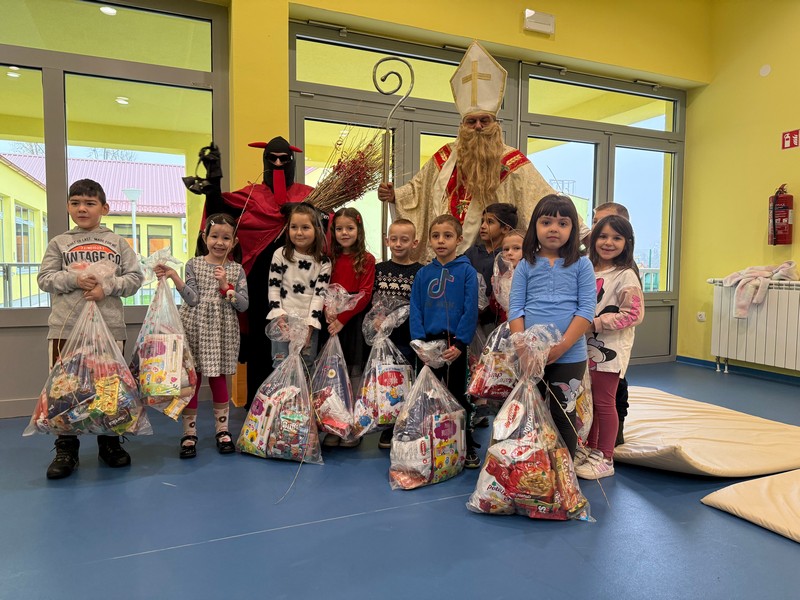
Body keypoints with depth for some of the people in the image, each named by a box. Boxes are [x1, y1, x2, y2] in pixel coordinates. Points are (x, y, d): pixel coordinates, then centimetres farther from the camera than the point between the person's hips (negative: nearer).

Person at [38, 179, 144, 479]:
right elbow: (44, 279, 4)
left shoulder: (118, 242, 8)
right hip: (66, 327, 1)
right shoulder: (58, 243, 9)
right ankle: (66, 450, 16)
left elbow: (135, 277, 2)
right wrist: (74, 280, -13)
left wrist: (107, 287, -12)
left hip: (110, 326, 0)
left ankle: (109, 443, 23)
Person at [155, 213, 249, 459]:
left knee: (219, 379, 9)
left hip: (222, 332, 1)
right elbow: (193, 299, -7)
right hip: (195, 329, 0)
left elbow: (243, 305, -3)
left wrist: (226, 286, -14)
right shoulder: (194, 264, 2)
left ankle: (222, 430, 22)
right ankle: (189, 433, 15)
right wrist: (174, 277, -16)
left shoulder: (236, 270, 4)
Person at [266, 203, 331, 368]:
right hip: (283, 319, 0)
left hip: (310, 322, 1)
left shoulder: (324, 262, 0)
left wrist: (310, 323, -10)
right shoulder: (280, 254, 1)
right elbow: (273, 287, 0)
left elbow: (320, 294, -4)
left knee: (308, 366, 8)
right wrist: (279, 314, -10)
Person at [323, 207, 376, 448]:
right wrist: (327, 310, -12)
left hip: (354, 322, -3)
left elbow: (365, 295, -9)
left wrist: (343, 318, -16)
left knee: (353, 374, 2)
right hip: (332, 322, 3)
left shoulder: (366, 260, -3)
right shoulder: (330, 259, 10)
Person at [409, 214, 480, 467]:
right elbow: (415, 310, 3)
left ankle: (468, 447, 21)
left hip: (454, 344, -3)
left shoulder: (466, 271, -4)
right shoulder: (423, 273, 5)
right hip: (427, 343, 3)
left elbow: (470, 311, -9)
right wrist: (419, 341, -7)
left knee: (457, 395, 8)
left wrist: (459, 343, -15)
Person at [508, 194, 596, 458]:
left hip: (570, 356, -2)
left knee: (563, 415, 9)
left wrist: (562, 345, -17)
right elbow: (515, 309, 0)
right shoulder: (525, 266, 5)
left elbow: (587, 310, -7)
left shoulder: (581, 265, 0)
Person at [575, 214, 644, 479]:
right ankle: (589, 448, 31)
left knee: (604, 402, 2)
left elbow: (633, 314, -17)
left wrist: (596, 322, -20)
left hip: (610, 349, -6)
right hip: (586, 348, 7)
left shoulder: (626, 276, -10)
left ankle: (604, 458, 16)